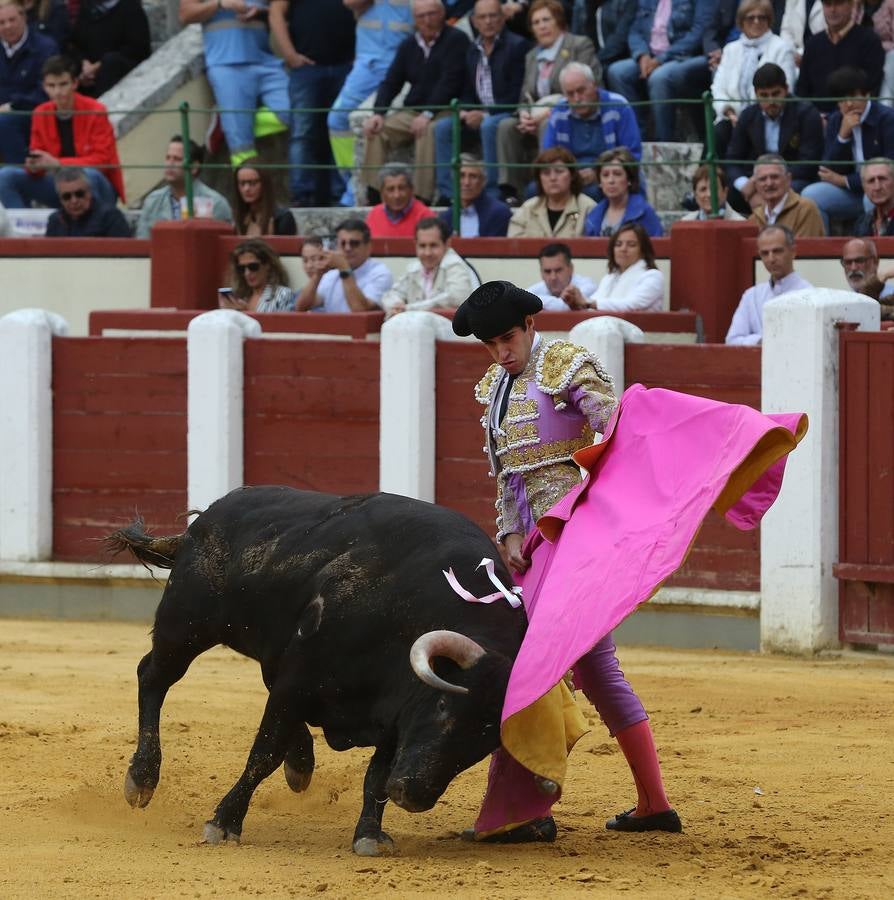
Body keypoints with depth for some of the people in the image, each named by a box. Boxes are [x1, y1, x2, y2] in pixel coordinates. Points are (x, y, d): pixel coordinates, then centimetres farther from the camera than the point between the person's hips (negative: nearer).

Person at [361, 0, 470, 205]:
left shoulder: (456, 40, -6)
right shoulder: (409, 45, 13)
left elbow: (449, 82, -15)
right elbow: (391, 82, 11)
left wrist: (428, 114, -25)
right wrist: (378, 113, -7)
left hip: (445, 111, -6)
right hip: (412, 111, 6)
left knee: (428, 131, -37)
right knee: (378, 130, -15)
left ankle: (423, 198, -38)